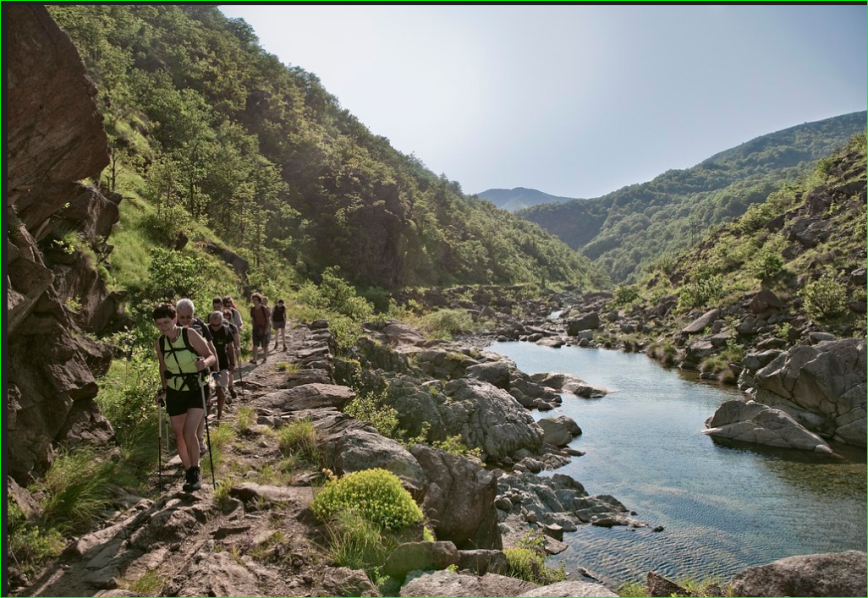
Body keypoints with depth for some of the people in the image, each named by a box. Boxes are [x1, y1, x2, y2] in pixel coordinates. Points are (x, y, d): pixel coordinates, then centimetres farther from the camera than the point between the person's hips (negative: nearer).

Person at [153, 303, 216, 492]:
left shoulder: (190, 334, -17)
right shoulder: (159, 343, -4)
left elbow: (212, 357, -15)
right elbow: (163, 367, 12)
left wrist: (205, 362, -37)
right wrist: (163, 389, 3)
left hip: (197, 391, -4)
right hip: (175, 393, 5)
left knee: (189, 432, -17)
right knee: (179, 436, 9)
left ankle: (196, 472, 2)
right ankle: (188, 471, 29)